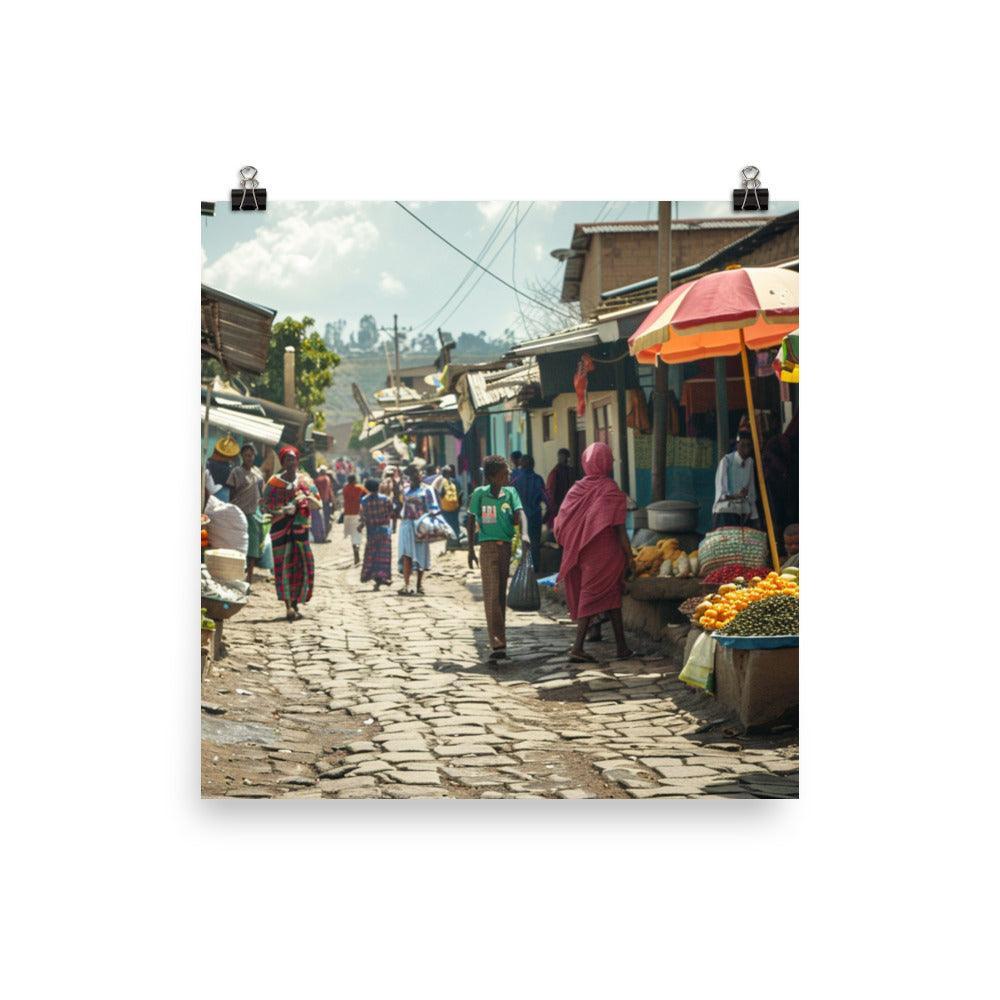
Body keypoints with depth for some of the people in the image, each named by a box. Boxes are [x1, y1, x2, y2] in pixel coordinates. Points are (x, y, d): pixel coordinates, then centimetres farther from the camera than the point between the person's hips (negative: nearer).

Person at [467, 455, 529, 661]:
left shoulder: (510, 492, 5)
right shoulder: (480, 494, -1)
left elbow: (520, 513, -8)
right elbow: (471, 521, 6)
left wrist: (524, 533, -27)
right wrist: (471, 549, 4)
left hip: (507, 547, 3)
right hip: (488, 548, -3)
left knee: (502, 594, 11)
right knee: (492, 595, -11)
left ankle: (499, 638, 22)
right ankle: (497, 644, -18)